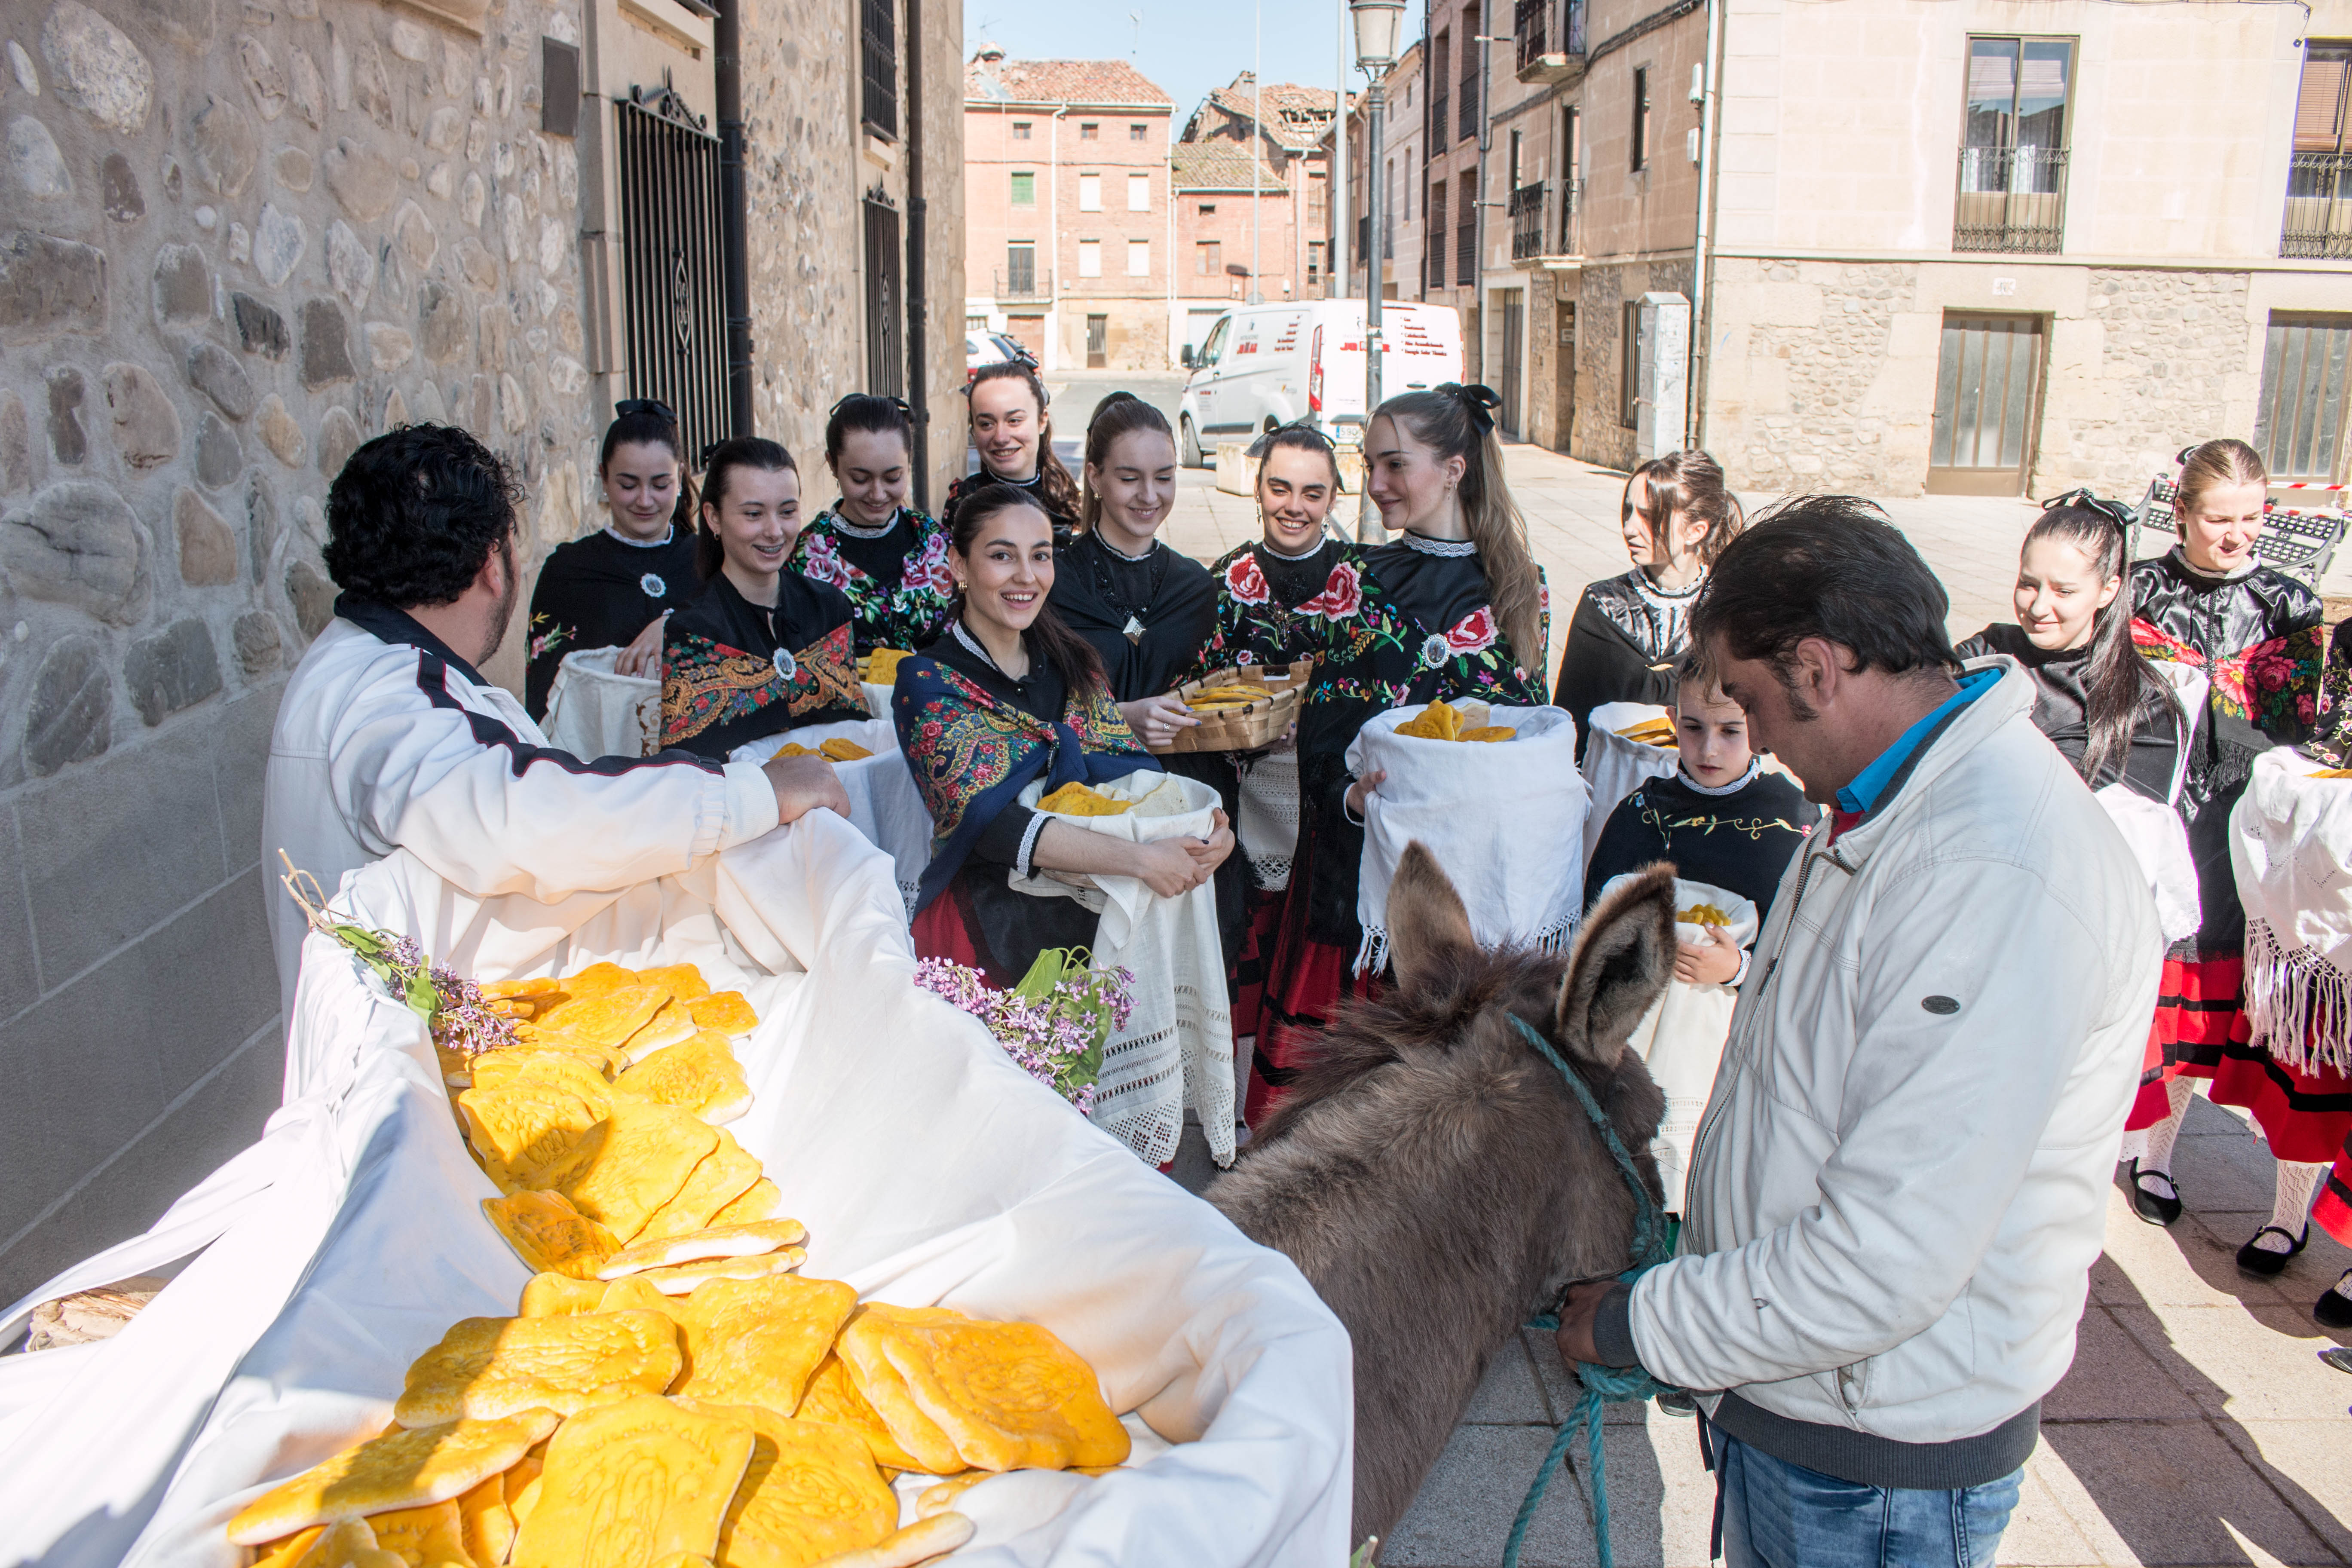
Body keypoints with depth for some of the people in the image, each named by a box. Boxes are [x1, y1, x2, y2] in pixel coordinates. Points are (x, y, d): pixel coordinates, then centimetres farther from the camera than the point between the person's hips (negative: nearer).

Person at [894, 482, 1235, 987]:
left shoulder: (1070, 662, 11)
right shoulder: (928, 685, -7)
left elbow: (1136, 768, 4)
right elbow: (987, 818, -20)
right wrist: (1141, 860, -28)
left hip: (1094, 914, 5)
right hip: (991, 930, -5)